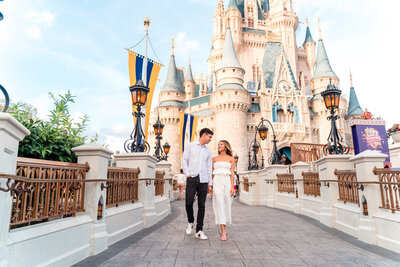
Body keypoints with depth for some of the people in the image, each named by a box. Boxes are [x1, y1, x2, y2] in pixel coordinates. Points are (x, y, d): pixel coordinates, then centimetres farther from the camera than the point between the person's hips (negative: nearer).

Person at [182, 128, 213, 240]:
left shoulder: (208, 151, 16)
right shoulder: (190, 146, 7)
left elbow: (209, 168, 15)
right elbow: (184, 160, 5)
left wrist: (210, 184, 10)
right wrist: (187, 174, -6)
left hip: (203, 180, 3)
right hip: (192, 179, -3)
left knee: (202, 205, 1)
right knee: (189, 203, -7)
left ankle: (199, 231, 9)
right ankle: (190, 223, 20)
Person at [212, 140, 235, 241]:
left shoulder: (231, 159, 9)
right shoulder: (215, 159, 13)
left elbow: (232, 173, 2)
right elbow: (212, 173, 12)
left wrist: (232, 186, -7)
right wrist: (210, 186, 6)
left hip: (227, 181, 0)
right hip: (217, 182, 0)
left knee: (226, 205, 4)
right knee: (220, 204, -10)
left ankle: (224, 227, 26)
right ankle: (223, 232, -10)